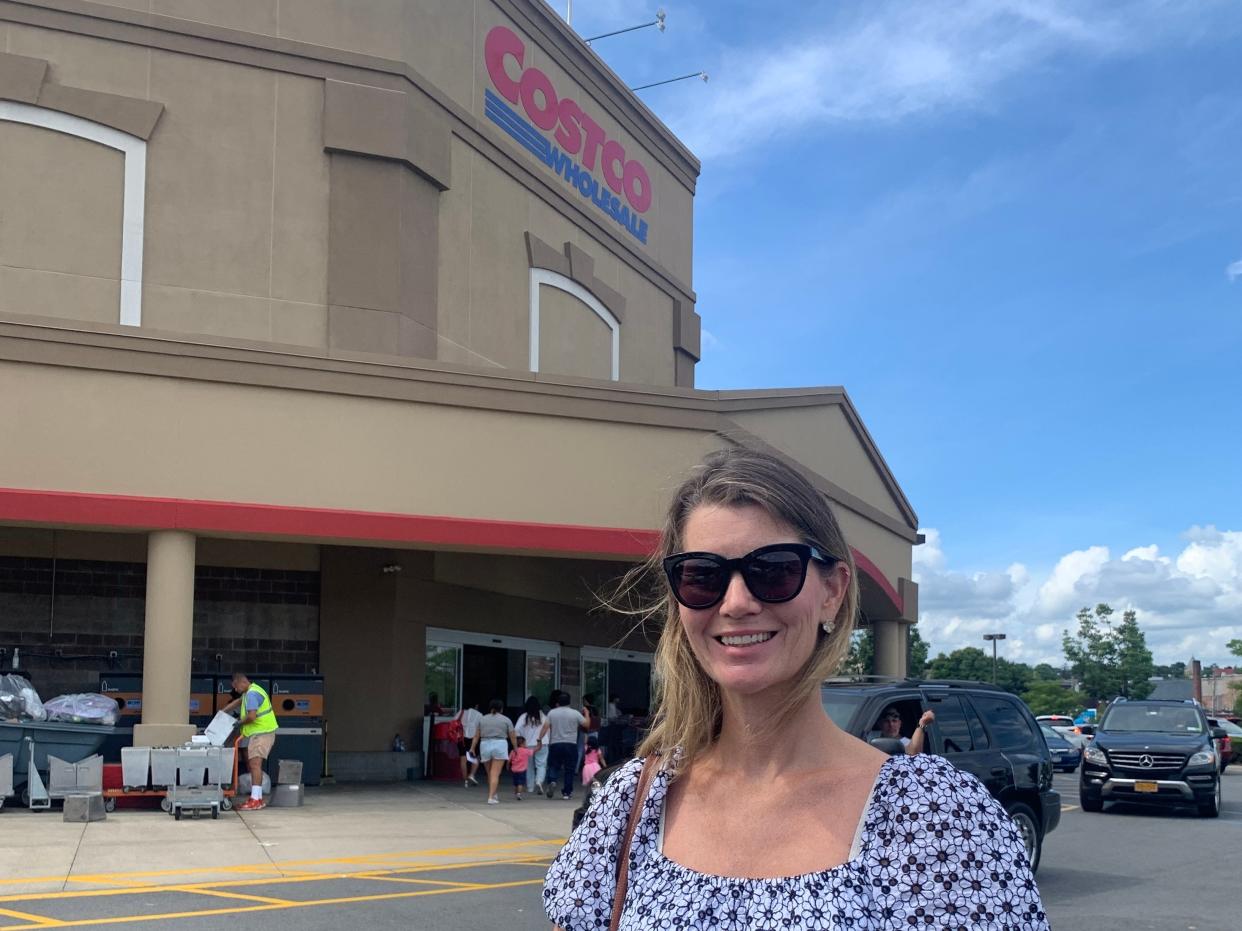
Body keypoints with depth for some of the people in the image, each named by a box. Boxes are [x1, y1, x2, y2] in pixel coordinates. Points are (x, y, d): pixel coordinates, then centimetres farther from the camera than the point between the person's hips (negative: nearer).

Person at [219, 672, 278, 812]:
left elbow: (251, 716, -24)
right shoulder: (250, 691, 18)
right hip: (256, 733, 11)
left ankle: (255, 800, -24)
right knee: (251, 765, 12)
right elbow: (238, 701, 35)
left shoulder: (252, 694, -16)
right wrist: (223, 711, 26)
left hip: (262, 733, -11)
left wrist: (240, 721, -5)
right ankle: (258, 799, 16)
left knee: (255, 763, -18)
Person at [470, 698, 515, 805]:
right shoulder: (506, 720, 3)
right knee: (495, 774, -6)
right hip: (500, 745, -3)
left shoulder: (482, 719, 11)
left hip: (485, 745, 3)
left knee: (490, 773, 15)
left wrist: (472, 748, 12)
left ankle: (495, 795, 25)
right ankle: (491, 797, -13)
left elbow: (476, 736, 9)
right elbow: (512, 737, 2)